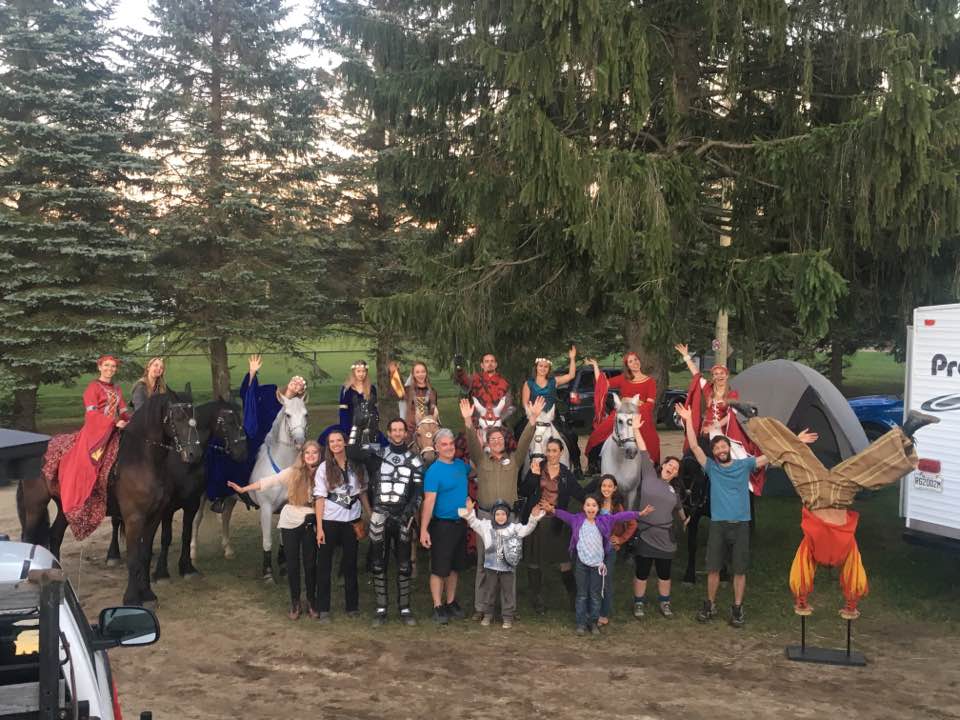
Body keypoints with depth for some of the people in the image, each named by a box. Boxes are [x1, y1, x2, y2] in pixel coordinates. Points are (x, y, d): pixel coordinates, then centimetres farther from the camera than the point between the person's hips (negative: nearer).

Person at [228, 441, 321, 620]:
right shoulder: (293, 472, -6)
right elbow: (269, 480, -6)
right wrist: (243, 489, -9)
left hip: (311, 524, 0)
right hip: (290, 523, 0)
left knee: (310, 563, 3)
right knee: (292, 563, 6)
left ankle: (311, 601, 19)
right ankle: (295, 602, 19)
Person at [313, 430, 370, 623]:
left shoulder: (357, 466, 3)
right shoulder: (324, 468, -3)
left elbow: (363, 493, 10)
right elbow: (320, 498, -6)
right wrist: (319, 527, -11)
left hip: (352, 520, 2)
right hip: (330, 521, -2)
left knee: (350, 564, 10)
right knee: (324, 565, 2)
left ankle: (352, 605, 20)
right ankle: (323, 609, 8)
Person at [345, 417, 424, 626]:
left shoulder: (414, 460, 6)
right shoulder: (376, 453, 5)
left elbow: (419, 491, 1)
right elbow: (350, 451, -3)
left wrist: (409, 511, -12)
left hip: (402, 517, 0)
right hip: (380, 516, 0)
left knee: (404, 565, 4)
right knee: (378, 564, 4)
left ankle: (404, 608, 12)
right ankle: (381, 608, 12)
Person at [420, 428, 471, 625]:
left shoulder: (460, 465, 6)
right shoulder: (434, 471, -14)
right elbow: (429, 501, -19)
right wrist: (424, 530, -22)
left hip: (461, 524, 7)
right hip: (442, 525, -7)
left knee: (455, 566, 15)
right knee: (439, 568, 0)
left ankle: (451, 603, 27)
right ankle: (438, 607, 9)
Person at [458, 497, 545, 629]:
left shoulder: (514, 528, -2)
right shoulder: (486, 526, 1)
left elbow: (527, 528, -8)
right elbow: (474, 523, -3)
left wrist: (533, 518, -23)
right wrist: (469, 512, -20)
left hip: (508, 568, -1)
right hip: (491, 567, 1)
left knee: (508, 592, 7)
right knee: (489, 591, 13)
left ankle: (508, 617, 18)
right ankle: (487, 614, 28)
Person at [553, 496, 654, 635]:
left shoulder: (604, 520, -2)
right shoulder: (577, 519, -1)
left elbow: (620, 516, -7)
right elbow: (565, 515, -6)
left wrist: (639, 514, -11)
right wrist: (553, 510, -24)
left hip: (597, 564, 1)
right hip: (582, 563, -1)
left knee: (595, 595, 9)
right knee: (582, 595, 8)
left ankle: (593, 622, 22)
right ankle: (581, 622, 17)